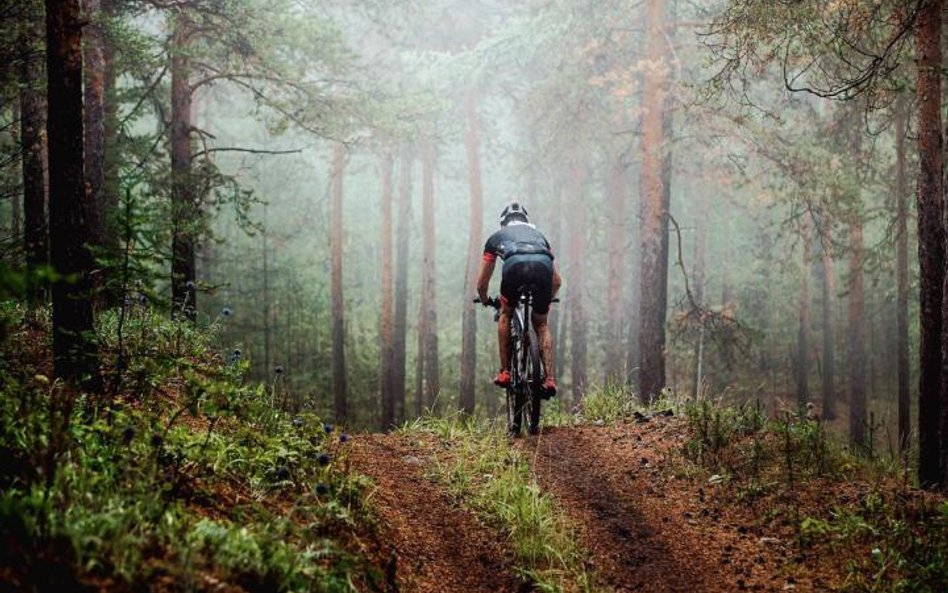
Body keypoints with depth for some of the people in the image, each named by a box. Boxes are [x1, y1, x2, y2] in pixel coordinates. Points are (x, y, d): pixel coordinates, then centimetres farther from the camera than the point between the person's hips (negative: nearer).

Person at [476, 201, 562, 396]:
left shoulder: (497, 237, 37)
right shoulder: (538, 235, 43)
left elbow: (481, 284, 40)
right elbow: (557, 281, 42)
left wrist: (486, 302, 61)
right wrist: (546, 300, 61)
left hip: (515, 266, -2)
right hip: (543, 266, 2)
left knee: (505, 315, 26)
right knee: (541, 324, 21)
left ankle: (505, 372, 19)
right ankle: (549, 379, 8)